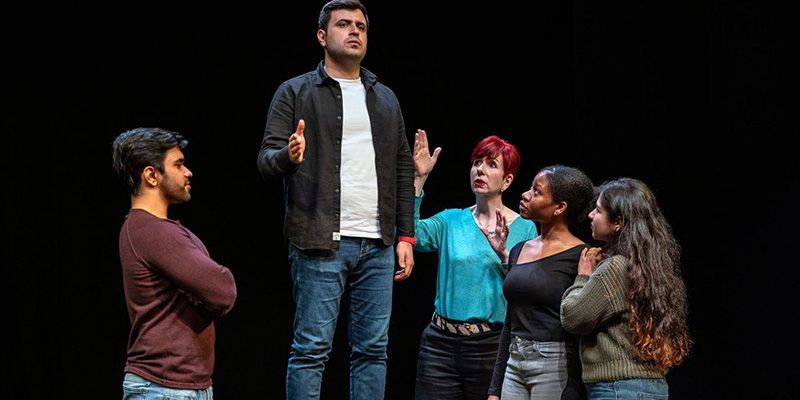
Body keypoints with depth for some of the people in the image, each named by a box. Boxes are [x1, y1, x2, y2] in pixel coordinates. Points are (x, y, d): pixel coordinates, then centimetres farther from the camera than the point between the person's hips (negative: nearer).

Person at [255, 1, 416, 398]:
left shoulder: (386, 99, 17)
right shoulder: (295, 93, 3)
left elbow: (403, 170, 17)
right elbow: (266, 159, -3)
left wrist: (405, 235, 10)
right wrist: (289, 155, -26)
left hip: (378, 246, 5)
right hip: (321, 245, -4)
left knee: (373, 349, 6)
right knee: (311, 348, -4)